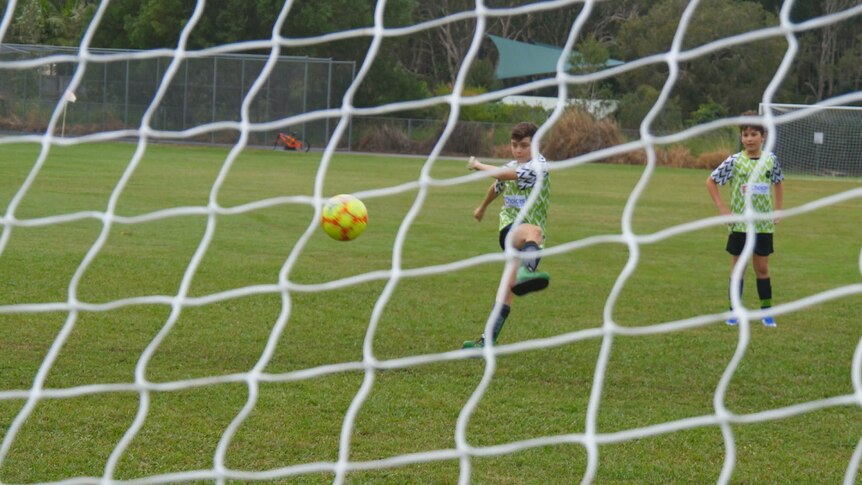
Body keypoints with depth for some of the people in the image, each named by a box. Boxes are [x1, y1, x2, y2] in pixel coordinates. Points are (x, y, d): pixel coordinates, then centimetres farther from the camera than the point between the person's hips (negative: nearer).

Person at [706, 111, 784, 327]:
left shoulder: (770, 160, 0)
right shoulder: (735, 161, -7)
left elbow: (778, 184, 17)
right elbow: (711, 181, -1)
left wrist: (778, 210, 9)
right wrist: (722, 208, -7)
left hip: (764, 224, 2)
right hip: (740, 223, -2)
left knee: (762, 268, 7)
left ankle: (766, 311, 13)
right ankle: (734, 312, 12)